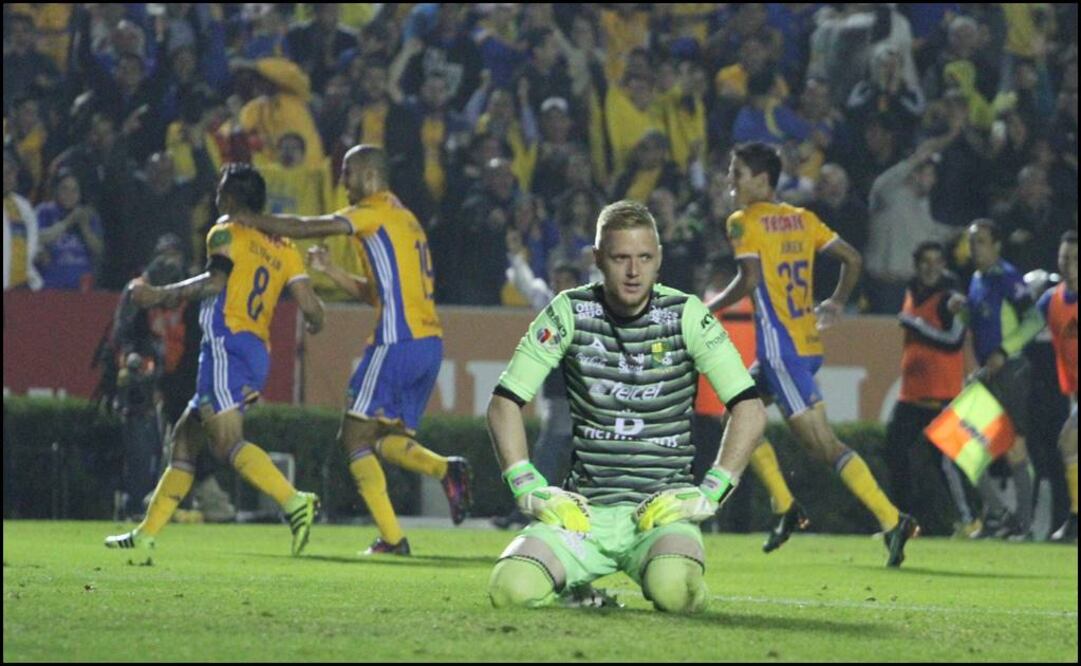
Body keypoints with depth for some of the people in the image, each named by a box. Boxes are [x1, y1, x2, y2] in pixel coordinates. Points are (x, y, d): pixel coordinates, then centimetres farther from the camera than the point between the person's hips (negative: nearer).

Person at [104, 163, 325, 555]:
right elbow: (309, 306, 9)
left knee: (227, 442, -20)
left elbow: (216, 280, -16)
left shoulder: (227, 233, 2)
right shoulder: (283, 250, 19)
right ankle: (147, 534, 16)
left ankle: (295, 503, -36)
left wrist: (162, 295, -10)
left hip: (228, 344, -8)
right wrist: (315, 322, 31)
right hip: (259, 355, 8)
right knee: (185, 435, 15)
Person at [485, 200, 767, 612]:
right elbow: (504, 404, 5)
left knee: (675, 589, -34)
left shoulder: (686, 316, -1)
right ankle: (574, 588, 13)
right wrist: (528, 487, -6)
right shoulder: (570, 313, 1)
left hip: (663, 506, -1)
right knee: (512, 590, -24)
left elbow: (750, 409, 0)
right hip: (585, 509, 2)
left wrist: (710, 493, -8)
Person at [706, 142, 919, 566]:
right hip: (809, 343, 9)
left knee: (824, 445, -11)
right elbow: (852, 259, 12)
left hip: (780, 347, -9)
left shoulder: (744, 222, -8)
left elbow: (750, 278, -20)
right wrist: (835, 305, 25)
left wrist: (710, 309, -5)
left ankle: (891, 520, -20)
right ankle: (786, 510, 19)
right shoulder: (802, 219, 13)